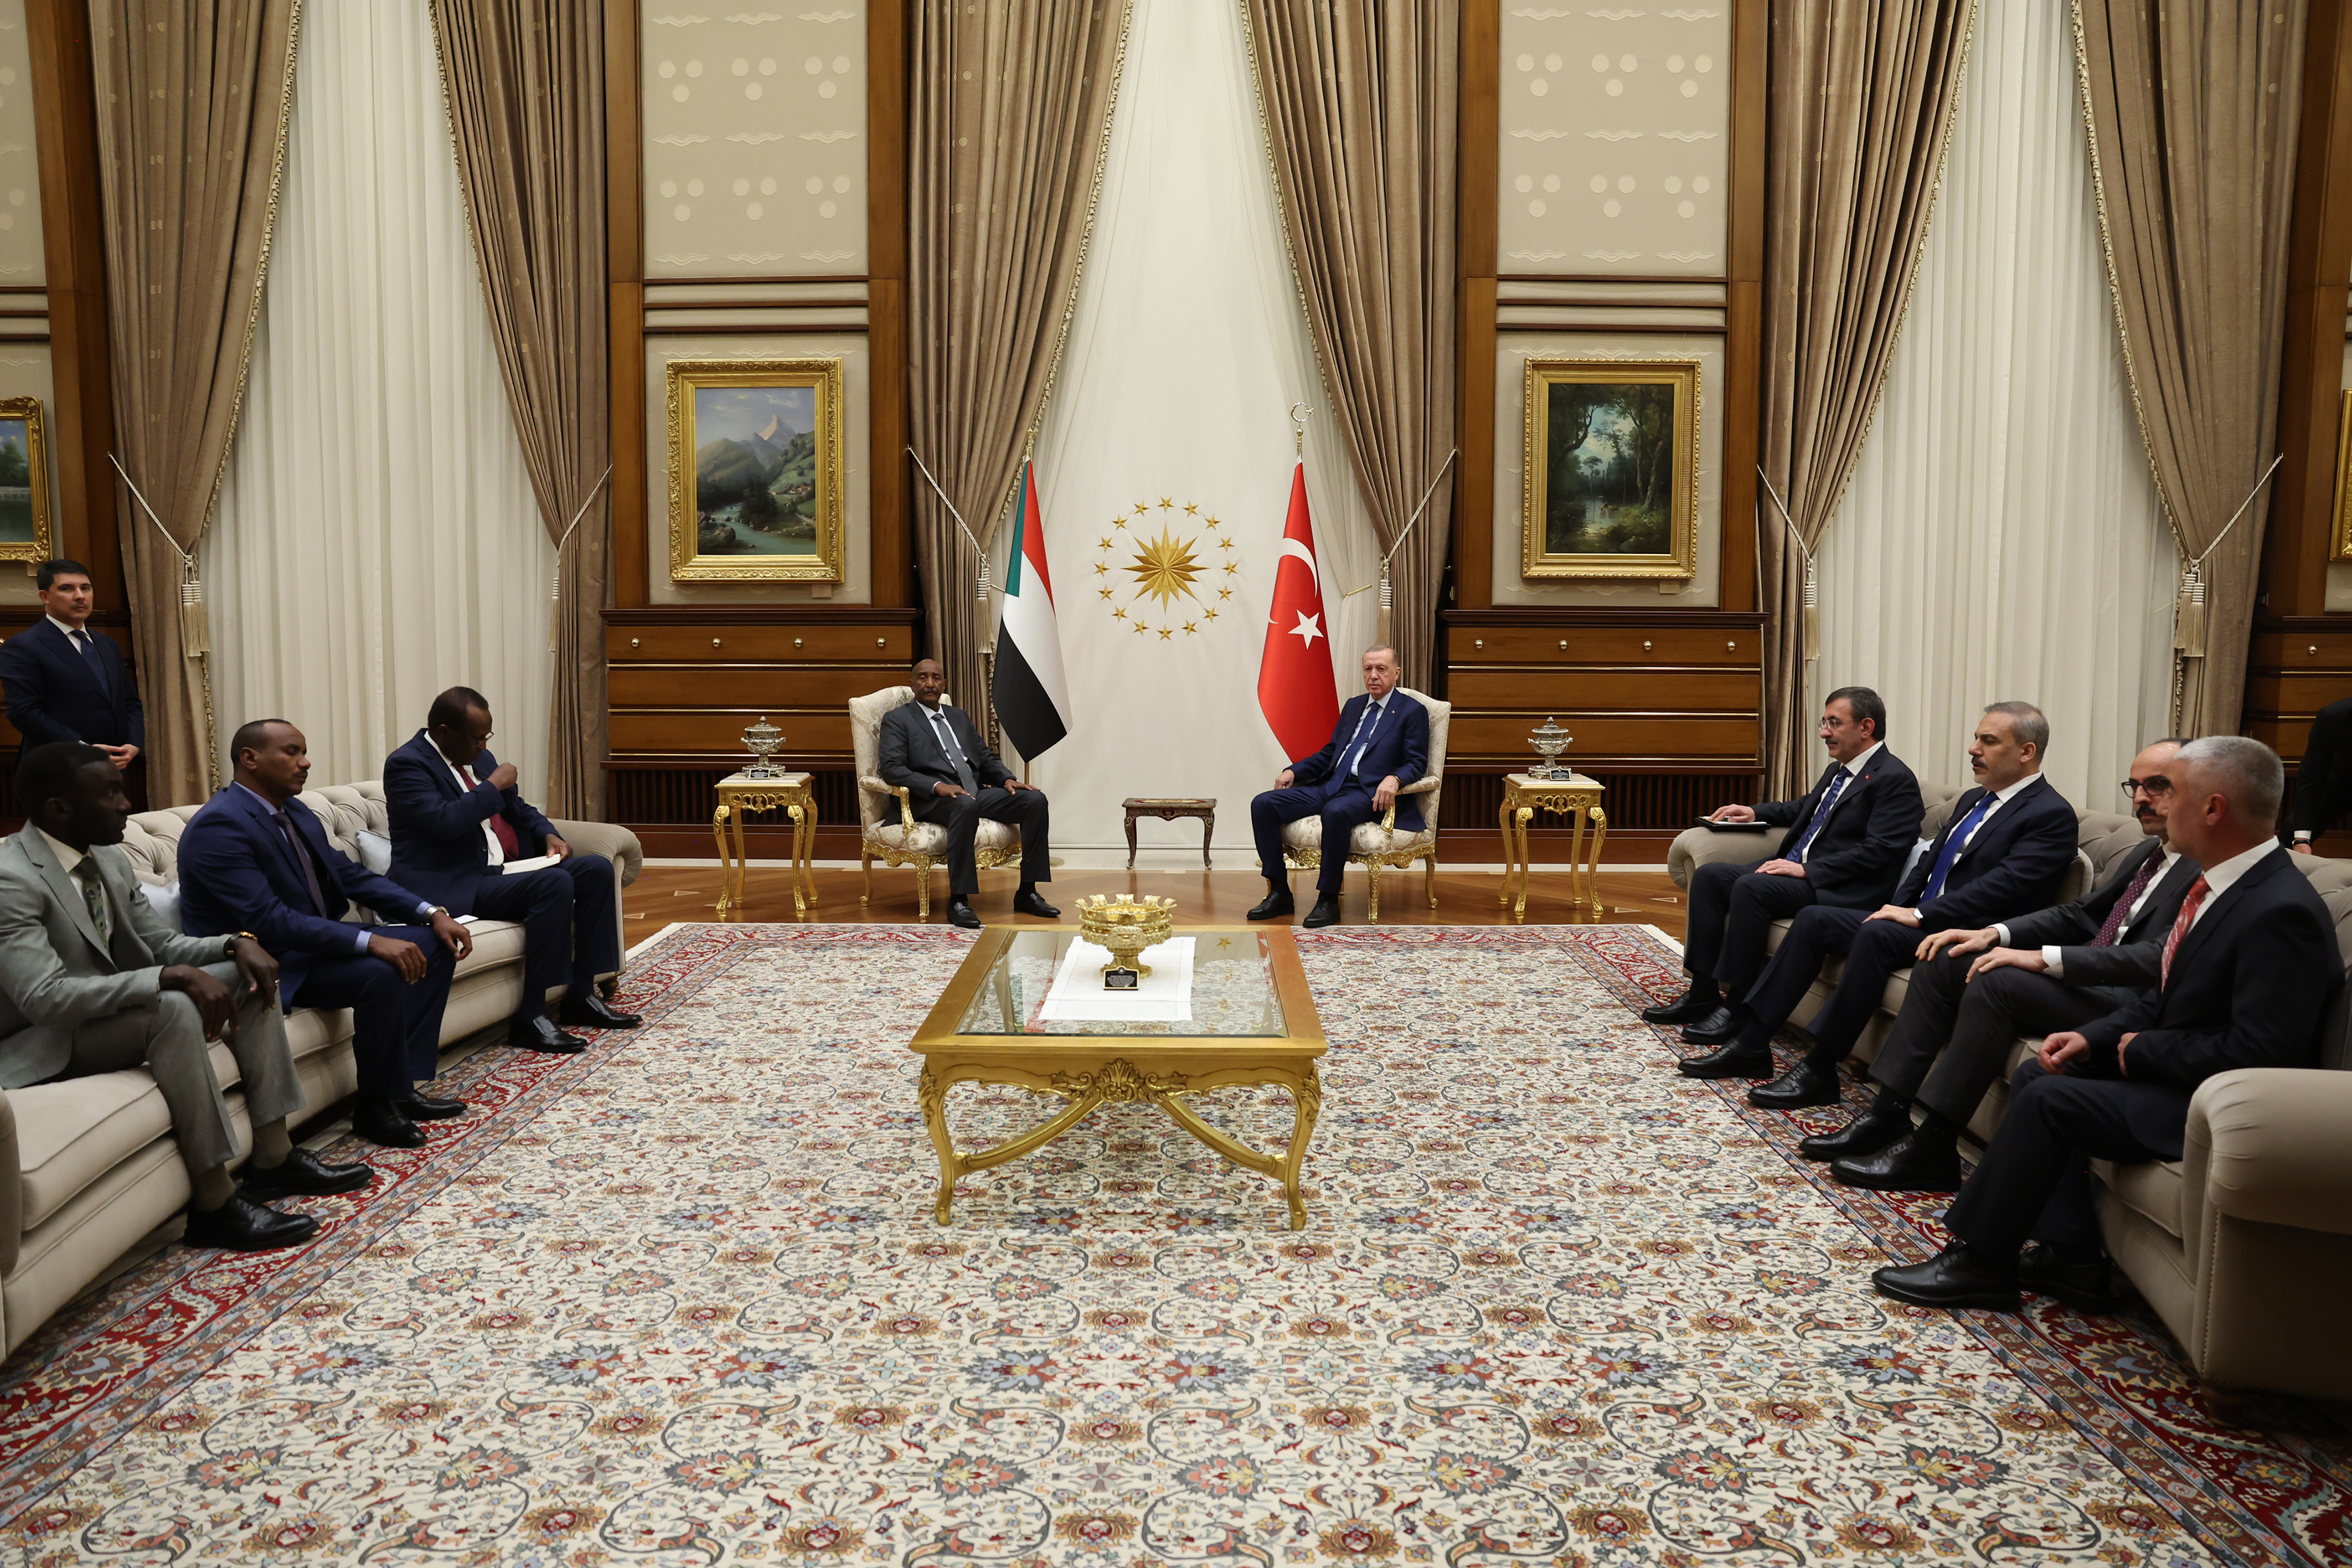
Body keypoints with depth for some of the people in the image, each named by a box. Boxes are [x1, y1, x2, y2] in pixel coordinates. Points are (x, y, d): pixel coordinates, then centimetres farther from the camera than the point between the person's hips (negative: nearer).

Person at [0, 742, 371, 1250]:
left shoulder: (109, 860, 4)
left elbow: (164, 946, 9)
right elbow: (46, 998, -33)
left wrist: (237, 942, -11)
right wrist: (173, 977, -37)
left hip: (111, 1012, 9)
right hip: (43, 1044, -9)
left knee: (251, 973, -2)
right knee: (173, 1007, -34)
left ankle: (273, 1159, -4)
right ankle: (215, 1204, -27)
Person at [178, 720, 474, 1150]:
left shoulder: (295, 812, 9)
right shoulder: (219, 827, -20)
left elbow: (351, 874, 11)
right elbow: (268, 919, -29)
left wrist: (432, 913, -3)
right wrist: (370, 942, -35)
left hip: (313, 938, 10)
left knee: (433, 945, 2)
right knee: (381, 973, -31)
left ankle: (403, 1084, 0)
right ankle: (375, 1107, -12)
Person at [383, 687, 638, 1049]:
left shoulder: (479, 757, 16)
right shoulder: (407, 764, -10)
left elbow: (519, 809, 25)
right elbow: (444, 821, -26)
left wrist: (549, 836, 5)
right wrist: (494, 785, -14)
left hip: (509, 870, 9)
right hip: (457, 886, -9)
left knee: (596, 869, -4)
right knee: (555, 883, -30)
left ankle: (581, 996, -2)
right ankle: (529, 1018, -26)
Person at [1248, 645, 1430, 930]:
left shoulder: (1412, 712, 5)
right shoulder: (1353, 706, 24)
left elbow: (1417, 763, -3)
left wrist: (1393, 778, -25)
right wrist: (1293, 771, 9)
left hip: (1367, 793, -7)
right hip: (1330, 785, 7)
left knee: (1336, 811, -41)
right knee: (1263, 804, -12)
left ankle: (1328, 900, -29)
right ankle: (1279, 893, -9)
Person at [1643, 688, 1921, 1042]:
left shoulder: (1895, 779, -10)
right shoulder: (1837, 770, 19)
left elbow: (1878, 851, -19)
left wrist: (1807, 870, -21)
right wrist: (1754, 812, 21)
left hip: (1841, 890, -10)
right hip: (1797, 872, 10)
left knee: (1751, 888, -31)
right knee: (1708, 876, -3)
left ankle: (1738, 1006, -23)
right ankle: (1703, 994, -4)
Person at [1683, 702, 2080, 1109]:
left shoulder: (2052, 815, -9)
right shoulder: (1972, 799, 20)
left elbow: (2004, 886, -20)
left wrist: (1920, 915, -22)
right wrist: (1897, 908, 4)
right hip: (1919, 922, 9)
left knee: (1876, 934, -34)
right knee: (1814, 919, -4)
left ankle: (1820, 1070, -27)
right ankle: (1751, 1045, -6)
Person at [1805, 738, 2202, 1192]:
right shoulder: (2144, 854, 18)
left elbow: (2159, 958, -23)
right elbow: (2081, 913, 19)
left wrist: (2043, 958, -25)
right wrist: (1994, 933, 2)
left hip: (2129, 1004, -10)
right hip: (2086, 978, 10)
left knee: (1997, 982, -30)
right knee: (1943, 961, -2)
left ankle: (1932, 1149, -22)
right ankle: (1889, 1115, -5)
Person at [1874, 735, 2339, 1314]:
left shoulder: (2282, 913, -25)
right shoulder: (2221, 884, 6)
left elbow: (2257, 1053, -27)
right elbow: (2161, 999, 14)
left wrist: (2141, 1049, -16)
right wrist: (2094, 1037, -1)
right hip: (2173, 1070, 10)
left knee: (2047, 1098, -18)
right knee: (2038, 1075, 5)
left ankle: (1980, 1263, -3)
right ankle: (2072, 1260, 5)